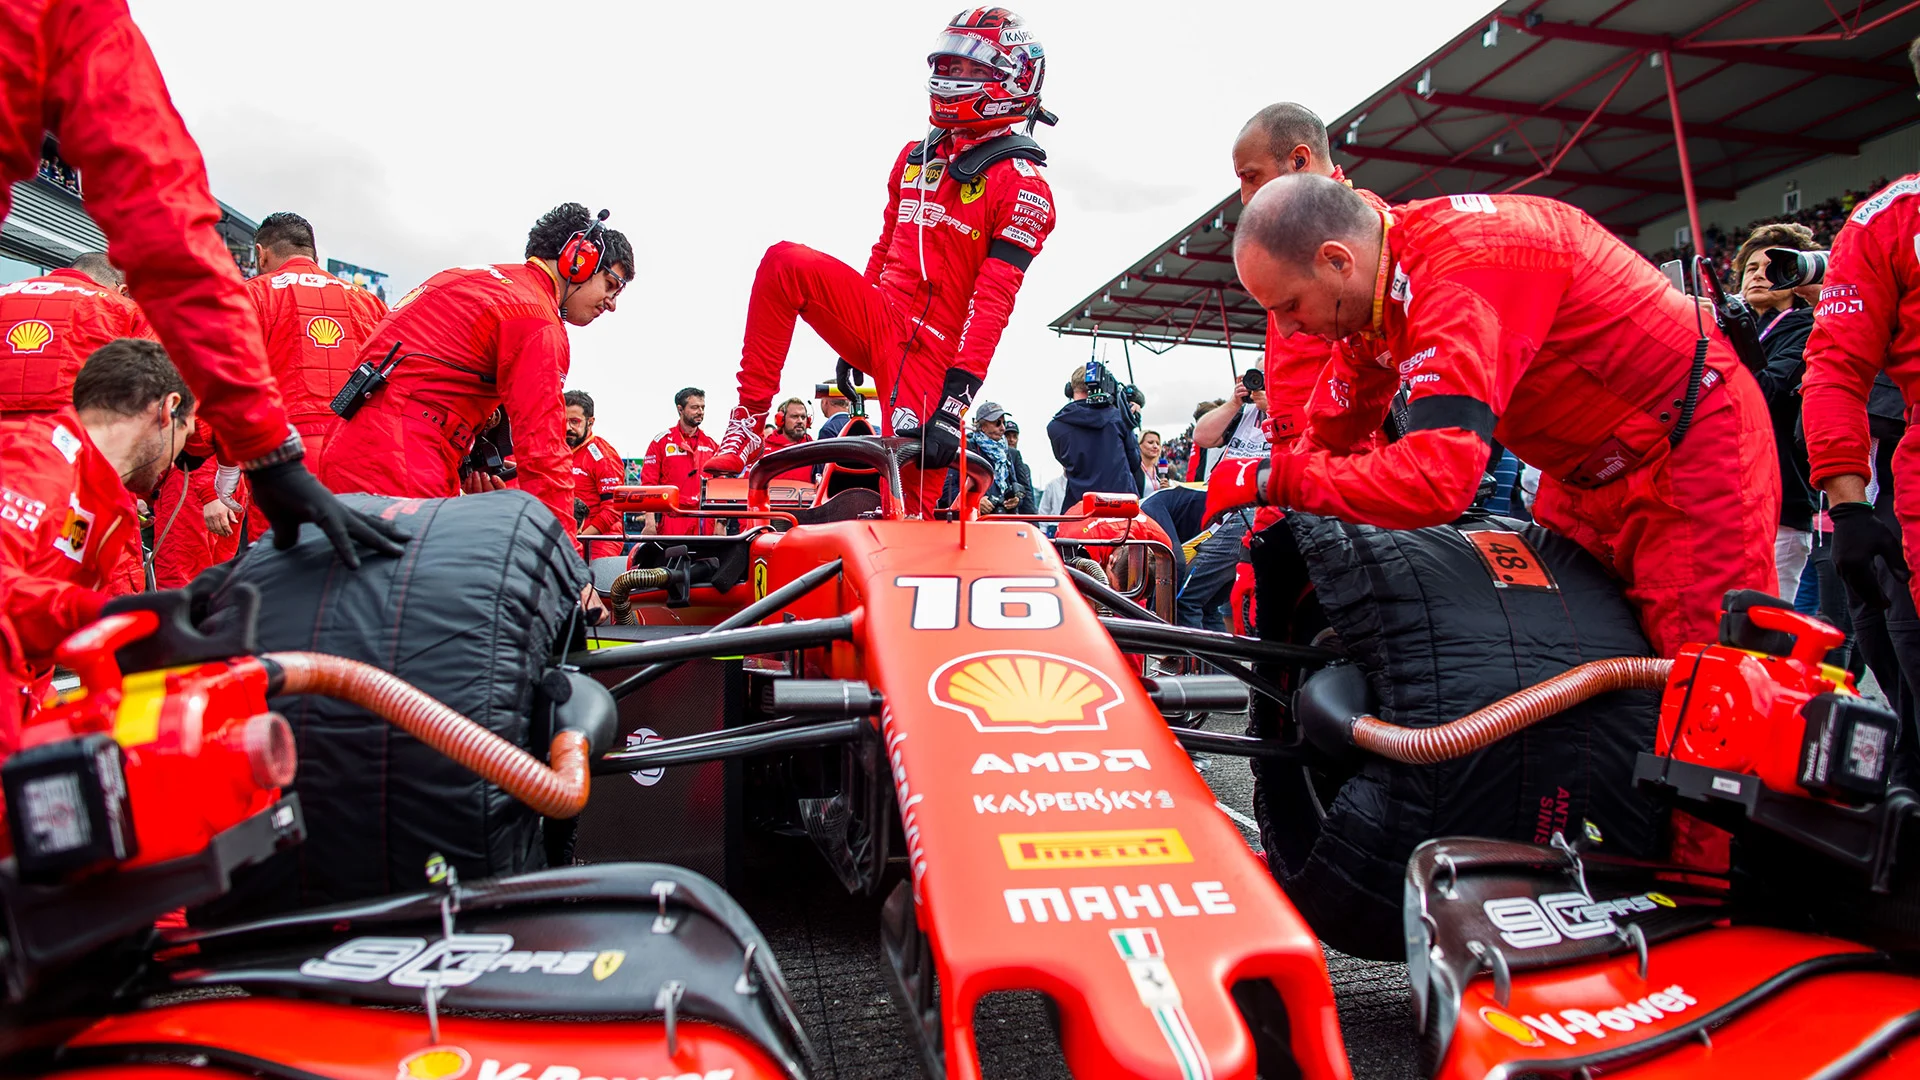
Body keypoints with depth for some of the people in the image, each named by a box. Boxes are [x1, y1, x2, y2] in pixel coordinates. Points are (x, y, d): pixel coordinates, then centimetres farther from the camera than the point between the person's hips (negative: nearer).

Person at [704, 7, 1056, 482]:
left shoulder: (1021, 185, -6)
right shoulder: (914, 157, 16)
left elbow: (994, 299, -16)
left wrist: (959, 393, -24)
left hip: (928, 350, -5)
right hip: (878, 318, 6)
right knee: (784, 262, -19)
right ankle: (748, 422, -15)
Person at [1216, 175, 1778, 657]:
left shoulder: (1463, 270, -35)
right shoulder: (1379, 272, -5)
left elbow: (1437, 478, -44)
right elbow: (1337, 427, 5)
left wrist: (1270, 479, -36)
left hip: (1695, 444, -9)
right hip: (1591, 469, 9)